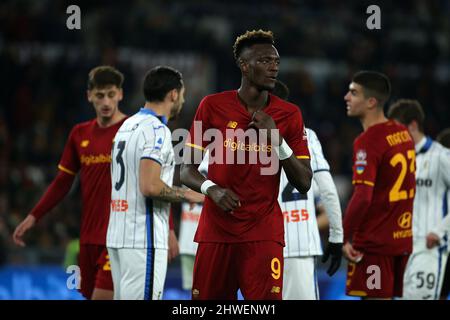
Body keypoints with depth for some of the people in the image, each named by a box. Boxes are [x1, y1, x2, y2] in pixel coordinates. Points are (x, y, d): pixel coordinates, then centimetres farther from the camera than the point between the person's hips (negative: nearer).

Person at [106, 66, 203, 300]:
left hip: (117, 234, 10)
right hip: (143, 239, -10)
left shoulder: (127, 125, 17)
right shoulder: (156, 130, -13)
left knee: (122, 297, 11)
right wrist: (187, 195, -8)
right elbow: (150, 186, -23)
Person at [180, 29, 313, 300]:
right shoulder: (213, 106, 1)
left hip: (263, 233, 0)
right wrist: (211, 188, -18)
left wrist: (277, 140, -12)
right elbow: (187, 171, 3)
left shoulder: (290, 114, 3)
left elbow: (304, 184, 1)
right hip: (216, 230, 1)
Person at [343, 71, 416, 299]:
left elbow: (362, 197, -24)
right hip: (402, 238, 8)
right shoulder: (403, 134, 10)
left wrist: (344, 237, -17)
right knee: (388, 296, 14)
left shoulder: (367, 141, -16)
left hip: (373, 241, -8)